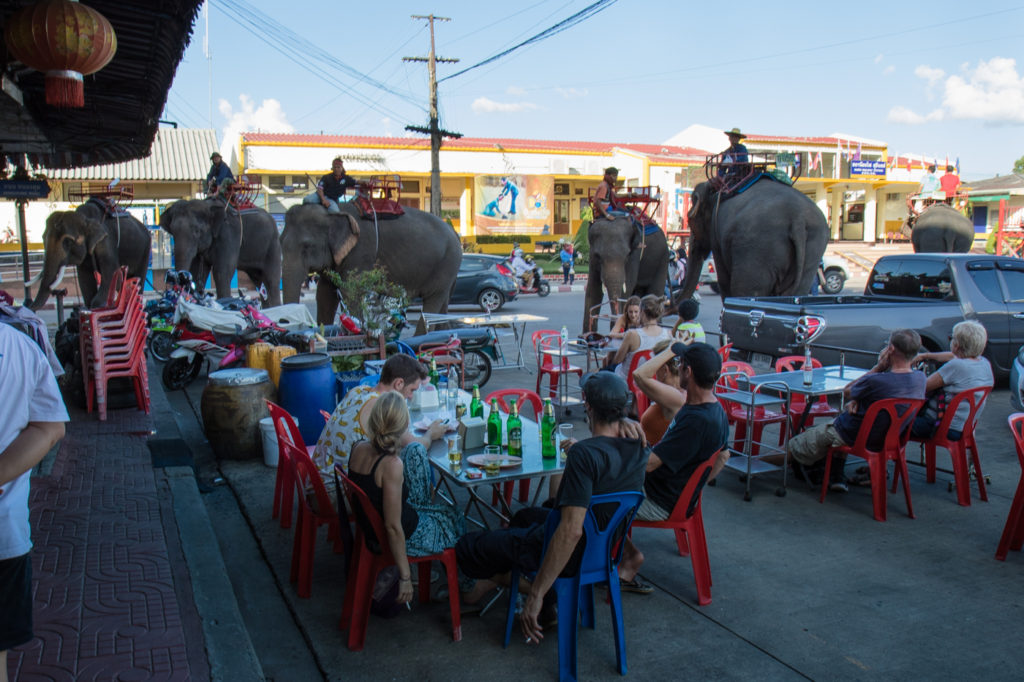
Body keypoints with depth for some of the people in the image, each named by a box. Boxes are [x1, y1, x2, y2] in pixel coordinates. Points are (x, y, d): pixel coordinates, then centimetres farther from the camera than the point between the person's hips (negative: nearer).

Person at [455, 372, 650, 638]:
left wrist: (535, 595, -34)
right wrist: (625, 423, -5)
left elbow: (571, 531, -38)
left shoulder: (584, 453, -33)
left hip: (574, 555, -8)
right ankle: (548, 606, 31)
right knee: (525, 516, 35)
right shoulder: (637, 444, -11)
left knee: (466, 547, 1)